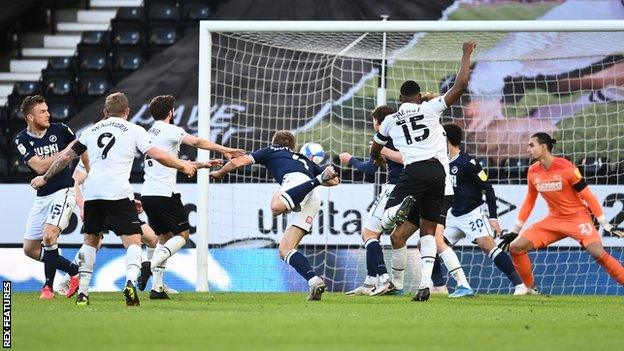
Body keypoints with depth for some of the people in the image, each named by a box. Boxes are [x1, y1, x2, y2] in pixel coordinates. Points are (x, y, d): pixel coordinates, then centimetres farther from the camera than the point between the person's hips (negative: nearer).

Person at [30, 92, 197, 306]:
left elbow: (66, 156, 25)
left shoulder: (92, 130, 20)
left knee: (90, 240, 20)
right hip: (119, 193, -4)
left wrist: (44, 178, 37)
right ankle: (131, 281, -29)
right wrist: (183, 166, 16)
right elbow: (157, 155, 1)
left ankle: (82, 292, 15)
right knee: (133, 241, -3)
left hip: (92, 193, 4)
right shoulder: (133, 130, 9)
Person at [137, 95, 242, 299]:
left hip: (147, 194, 8)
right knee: (182, 234, 4)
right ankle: (151, 266, -17)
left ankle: (156, 287, 7)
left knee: (164, 237, 16)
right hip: (165, 194, -8)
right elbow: (196, 142, -21)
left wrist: (201, 165, 26)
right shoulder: (169, 130, -6)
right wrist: (225, 150, -18)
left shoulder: (150, 134, 20)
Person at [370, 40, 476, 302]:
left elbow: (374, 152, 30)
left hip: (414, 172, -2)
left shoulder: (390, 121, 14)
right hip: (437, 170, 2)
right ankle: (425, 284, -5)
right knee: (428, 231, 8)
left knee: (386, 217, 4)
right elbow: (461, 85, 4)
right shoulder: (430, 108, 8)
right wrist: (467, 55, 16)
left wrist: (379, 159, 55)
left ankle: (404, 205, -35)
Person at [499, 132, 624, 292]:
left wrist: (606, 225, -14)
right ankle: (530, 288, 11)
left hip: (577, 217, -6)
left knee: (597, 252, -29)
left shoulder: (566, 168, -17)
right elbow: (529, 202, 14)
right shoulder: (533, 172, 0)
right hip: (554, 219, 6)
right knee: (515, 247, -4)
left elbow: (587, 196, -13)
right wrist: (515, 231, 15)